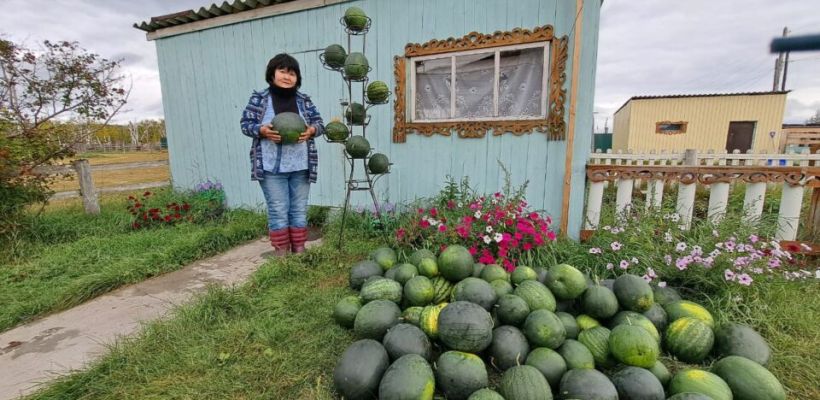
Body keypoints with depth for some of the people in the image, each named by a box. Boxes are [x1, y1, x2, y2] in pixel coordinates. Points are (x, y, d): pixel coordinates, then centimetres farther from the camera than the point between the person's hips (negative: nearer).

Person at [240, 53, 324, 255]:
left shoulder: (304, 100, 7)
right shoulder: (259, 98, 2)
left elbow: (319, 123, 8)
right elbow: (245, 123, 2)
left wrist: (312, 130, -14)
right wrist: (262, 130, -18)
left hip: (300, 166, 3)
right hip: (271, 167, -2)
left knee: (299, 210, 9)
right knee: (278, 211, 2)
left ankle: (299, 251, 23)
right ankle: (281, 253, 15)